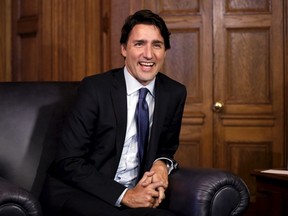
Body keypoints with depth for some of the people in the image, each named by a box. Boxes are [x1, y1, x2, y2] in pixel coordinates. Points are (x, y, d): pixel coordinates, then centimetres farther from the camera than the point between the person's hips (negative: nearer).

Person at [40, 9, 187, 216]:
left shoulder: (175, 93, 2)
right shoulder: (95, 88, -11)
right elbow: (68, 162, -13)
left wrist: (162, 164, -7)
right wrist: (123, 195, -22)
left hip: (134, 193, 6)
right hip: (78, 193, -5)